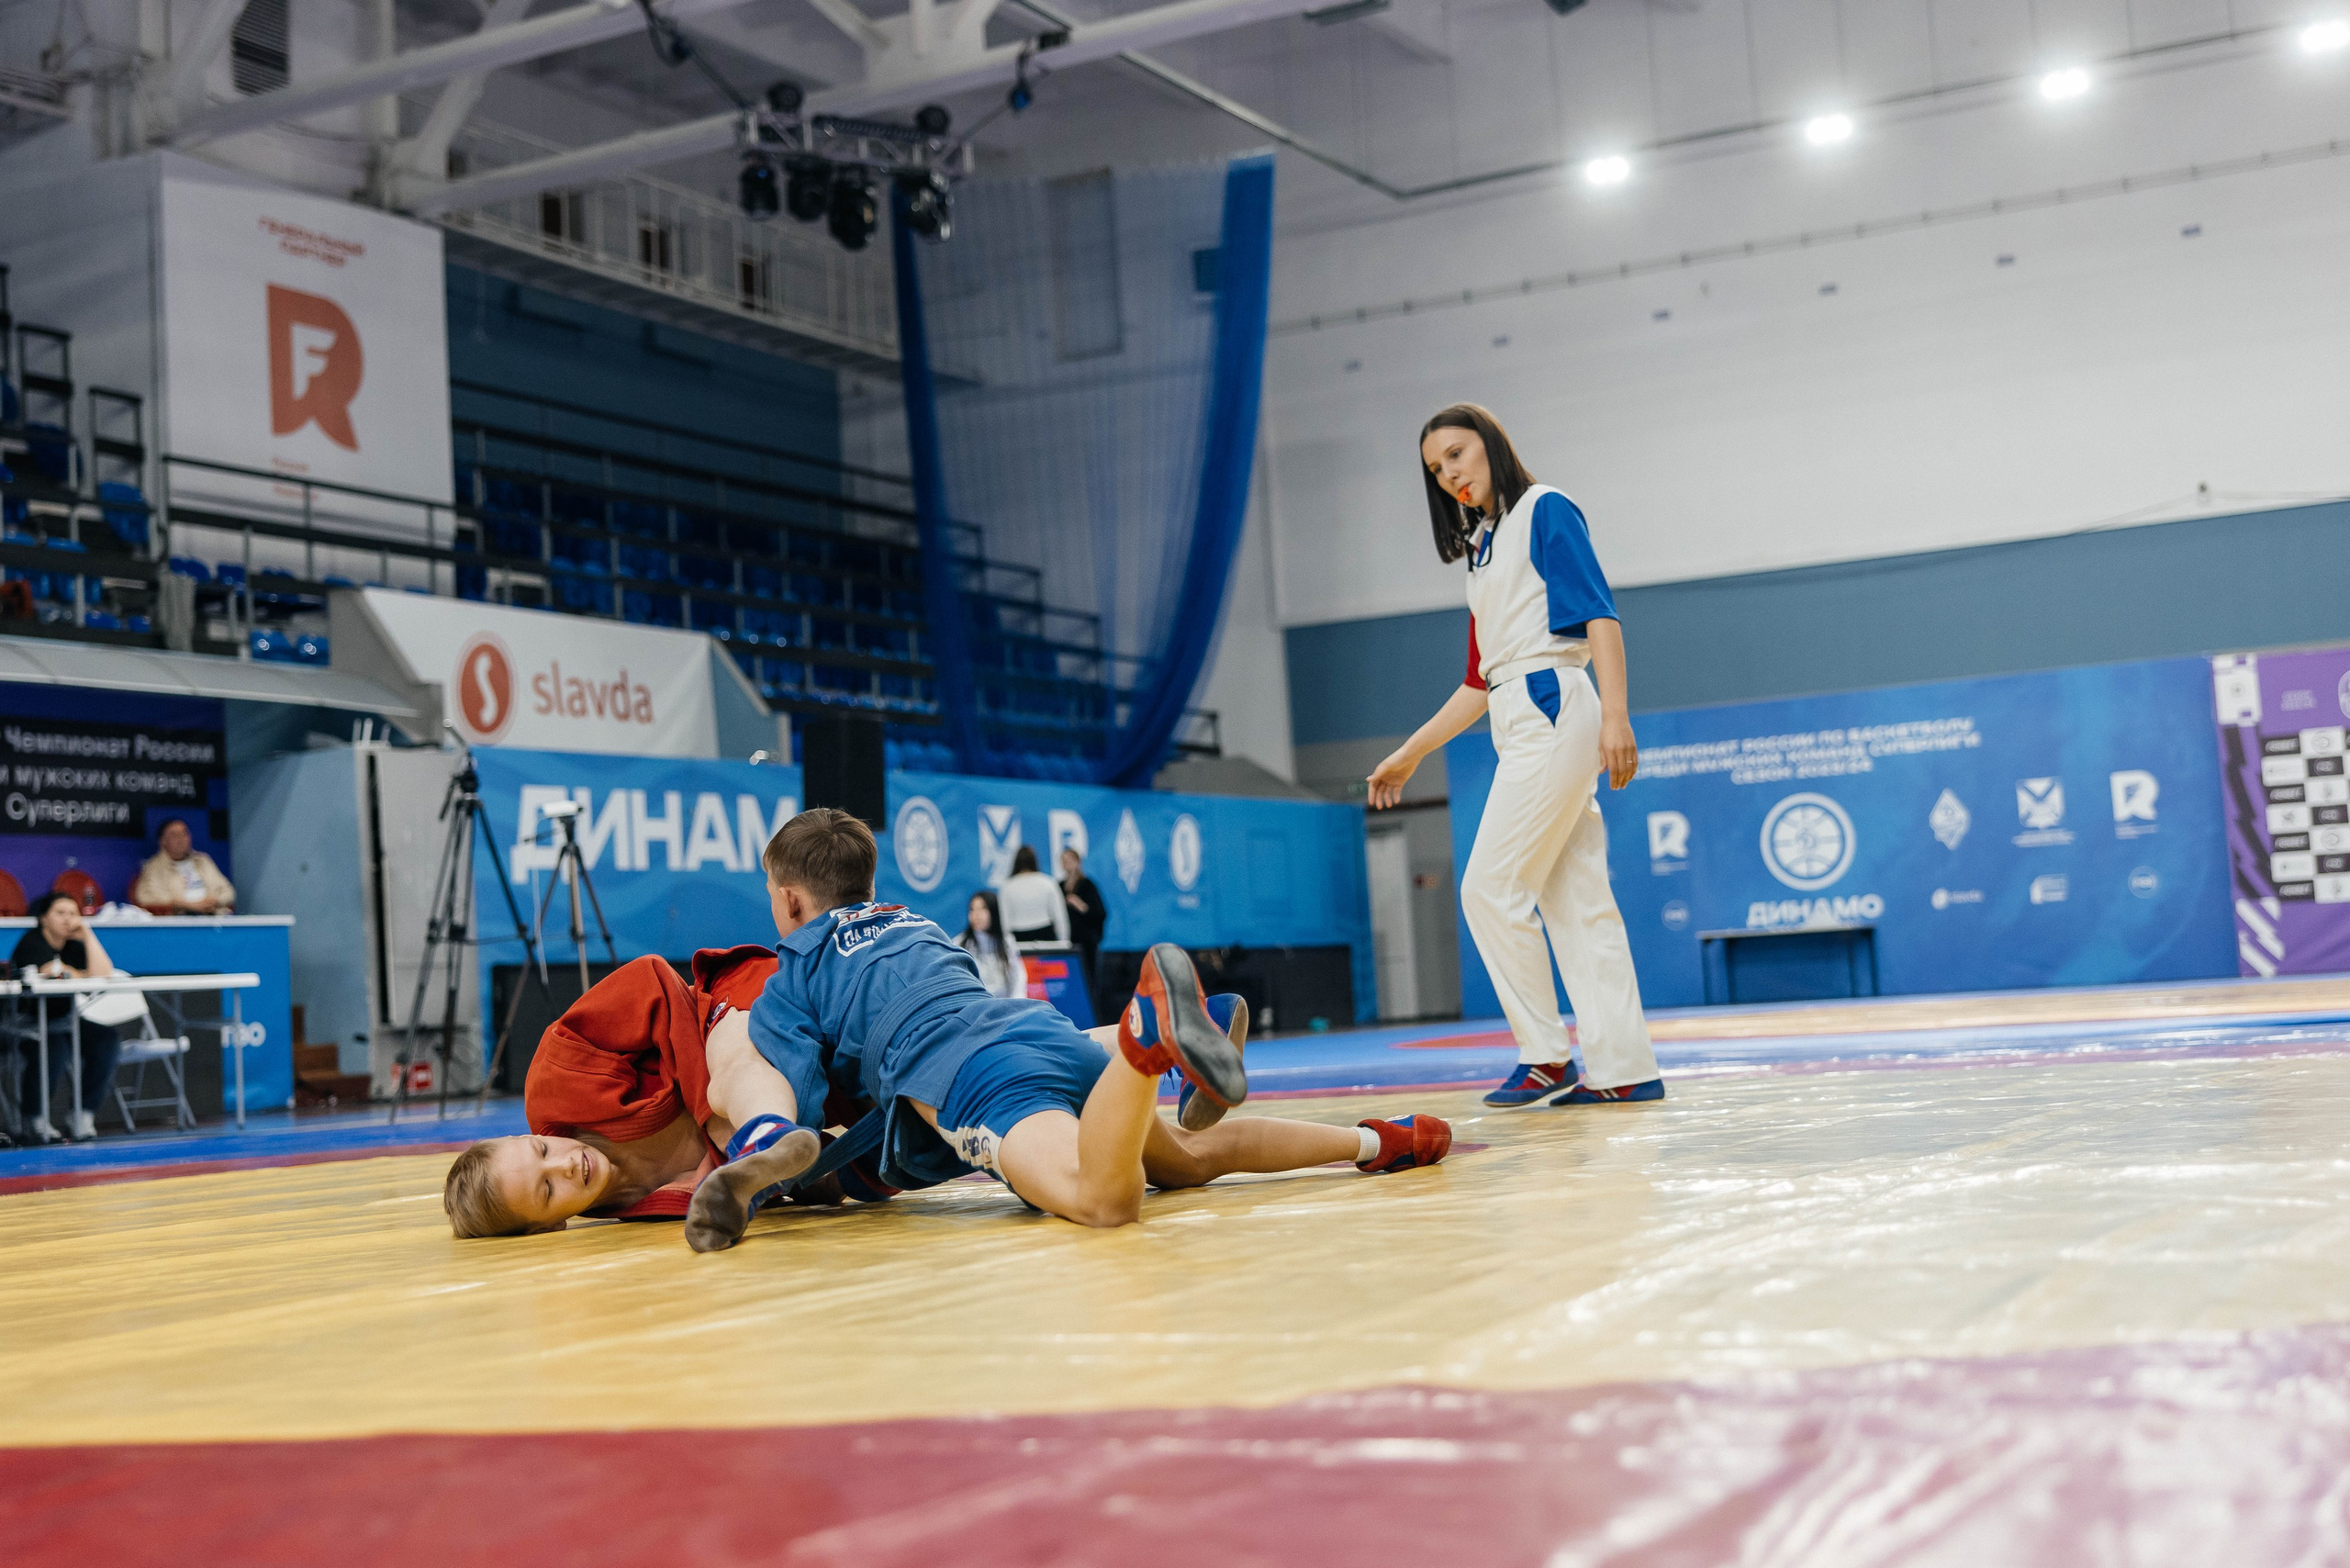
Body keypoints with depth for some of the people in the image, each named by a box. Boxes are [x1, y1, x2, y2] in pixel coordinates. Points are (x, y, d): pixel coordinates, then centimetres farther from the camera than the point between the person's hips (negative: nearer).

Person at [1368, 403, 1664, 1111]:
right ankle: (1622, 1067, 3)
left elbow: (1598, 613, -11)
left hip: (1551, 709, -8)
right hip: (1519, 727, 8)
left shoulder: (1544, 510, -1)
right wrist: (1409, 754, 24)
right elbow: (1479, 683, 24)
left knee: (1490, 887, -10)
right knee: (1577, 900, 4)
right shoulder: (1482, 549, 22)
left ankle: (1546, 1057, -4)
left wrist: (1615, 714, -23)